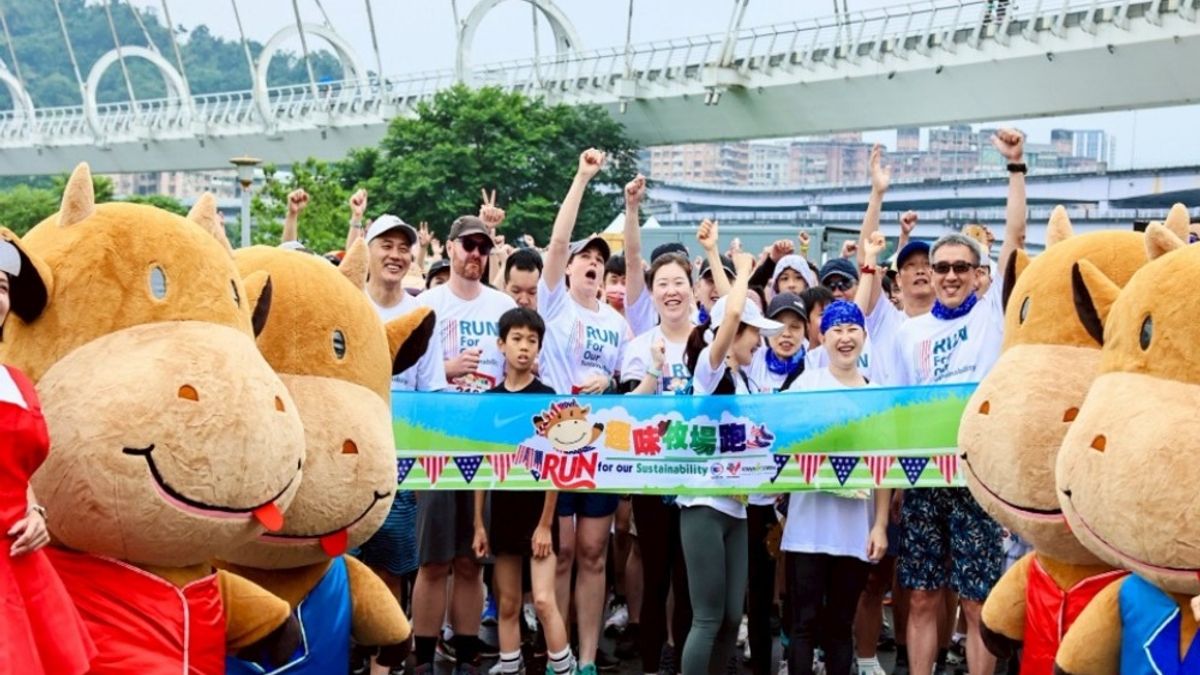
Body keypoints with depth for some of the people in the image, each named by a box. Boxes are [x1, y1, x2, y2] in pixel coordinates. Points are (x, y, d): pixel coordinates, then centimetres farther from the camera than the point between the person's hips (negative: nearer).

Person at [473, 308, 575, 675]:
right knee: (507, 605, 9)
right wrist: (478, 523, 5)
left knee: (543, 600, -9)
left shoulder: (547, 398, -6)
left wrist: (545, 523, -11)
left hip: (538, 510, -4)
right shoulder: (489, 399, 4)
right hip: (503, 510, 4)